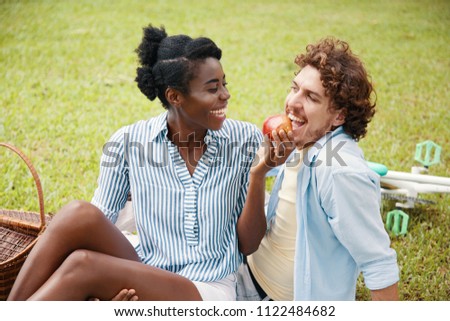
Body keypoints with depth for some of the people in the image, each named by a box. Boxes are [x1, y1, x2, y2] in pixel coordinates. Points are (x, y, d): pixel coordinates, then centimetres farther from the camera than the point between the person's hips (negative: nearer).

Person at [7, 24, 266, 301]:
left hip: (208, 293, -2)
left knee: (82, 265, -29)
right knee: (81, 215, -28)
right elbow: (97, 227, -2)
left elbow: (247, 245, 1)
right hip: (142, 281, 2)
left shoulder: (245, 140, -2)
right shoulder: (129, 143, -2)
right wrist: (104, 292, -21)